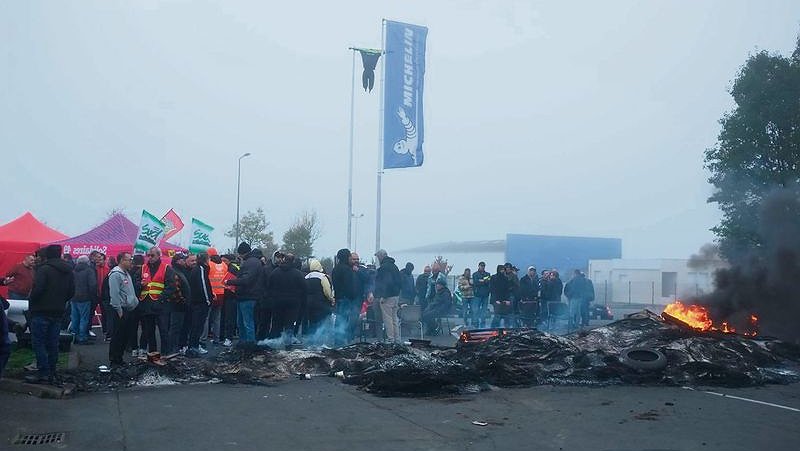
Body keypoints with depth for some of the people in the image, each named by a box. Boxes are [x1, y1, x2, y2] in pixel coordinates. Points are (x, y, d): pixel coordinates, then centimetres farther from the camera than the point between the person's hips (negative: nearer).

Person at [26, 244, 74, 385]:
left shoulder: (44, 269, -13)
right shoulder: (68, 271, 9)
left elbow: (37, 289, -19)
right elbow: (71, 292, 11)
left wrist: (31, 304, -4)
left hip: (41, 311, -7)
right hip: (58, 312, 7)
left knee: (38, 342, -1)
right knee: (53, 344, 11)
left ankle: (43, 373, -5)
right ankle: (51, 374, 14)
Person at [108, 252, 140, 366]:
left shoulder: (126, 273, 17)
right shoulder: (115, 274, -14)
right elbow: (114, 294, -19)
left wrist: (135, 302, 16)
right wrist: (119, 310, -20)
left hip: (130, 309, 10)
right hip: (121, 310, -10)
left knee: (126, 335, 13)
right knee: (118, 336, -3)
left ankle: (119, 358, 22)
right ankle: (114, 361, 4)